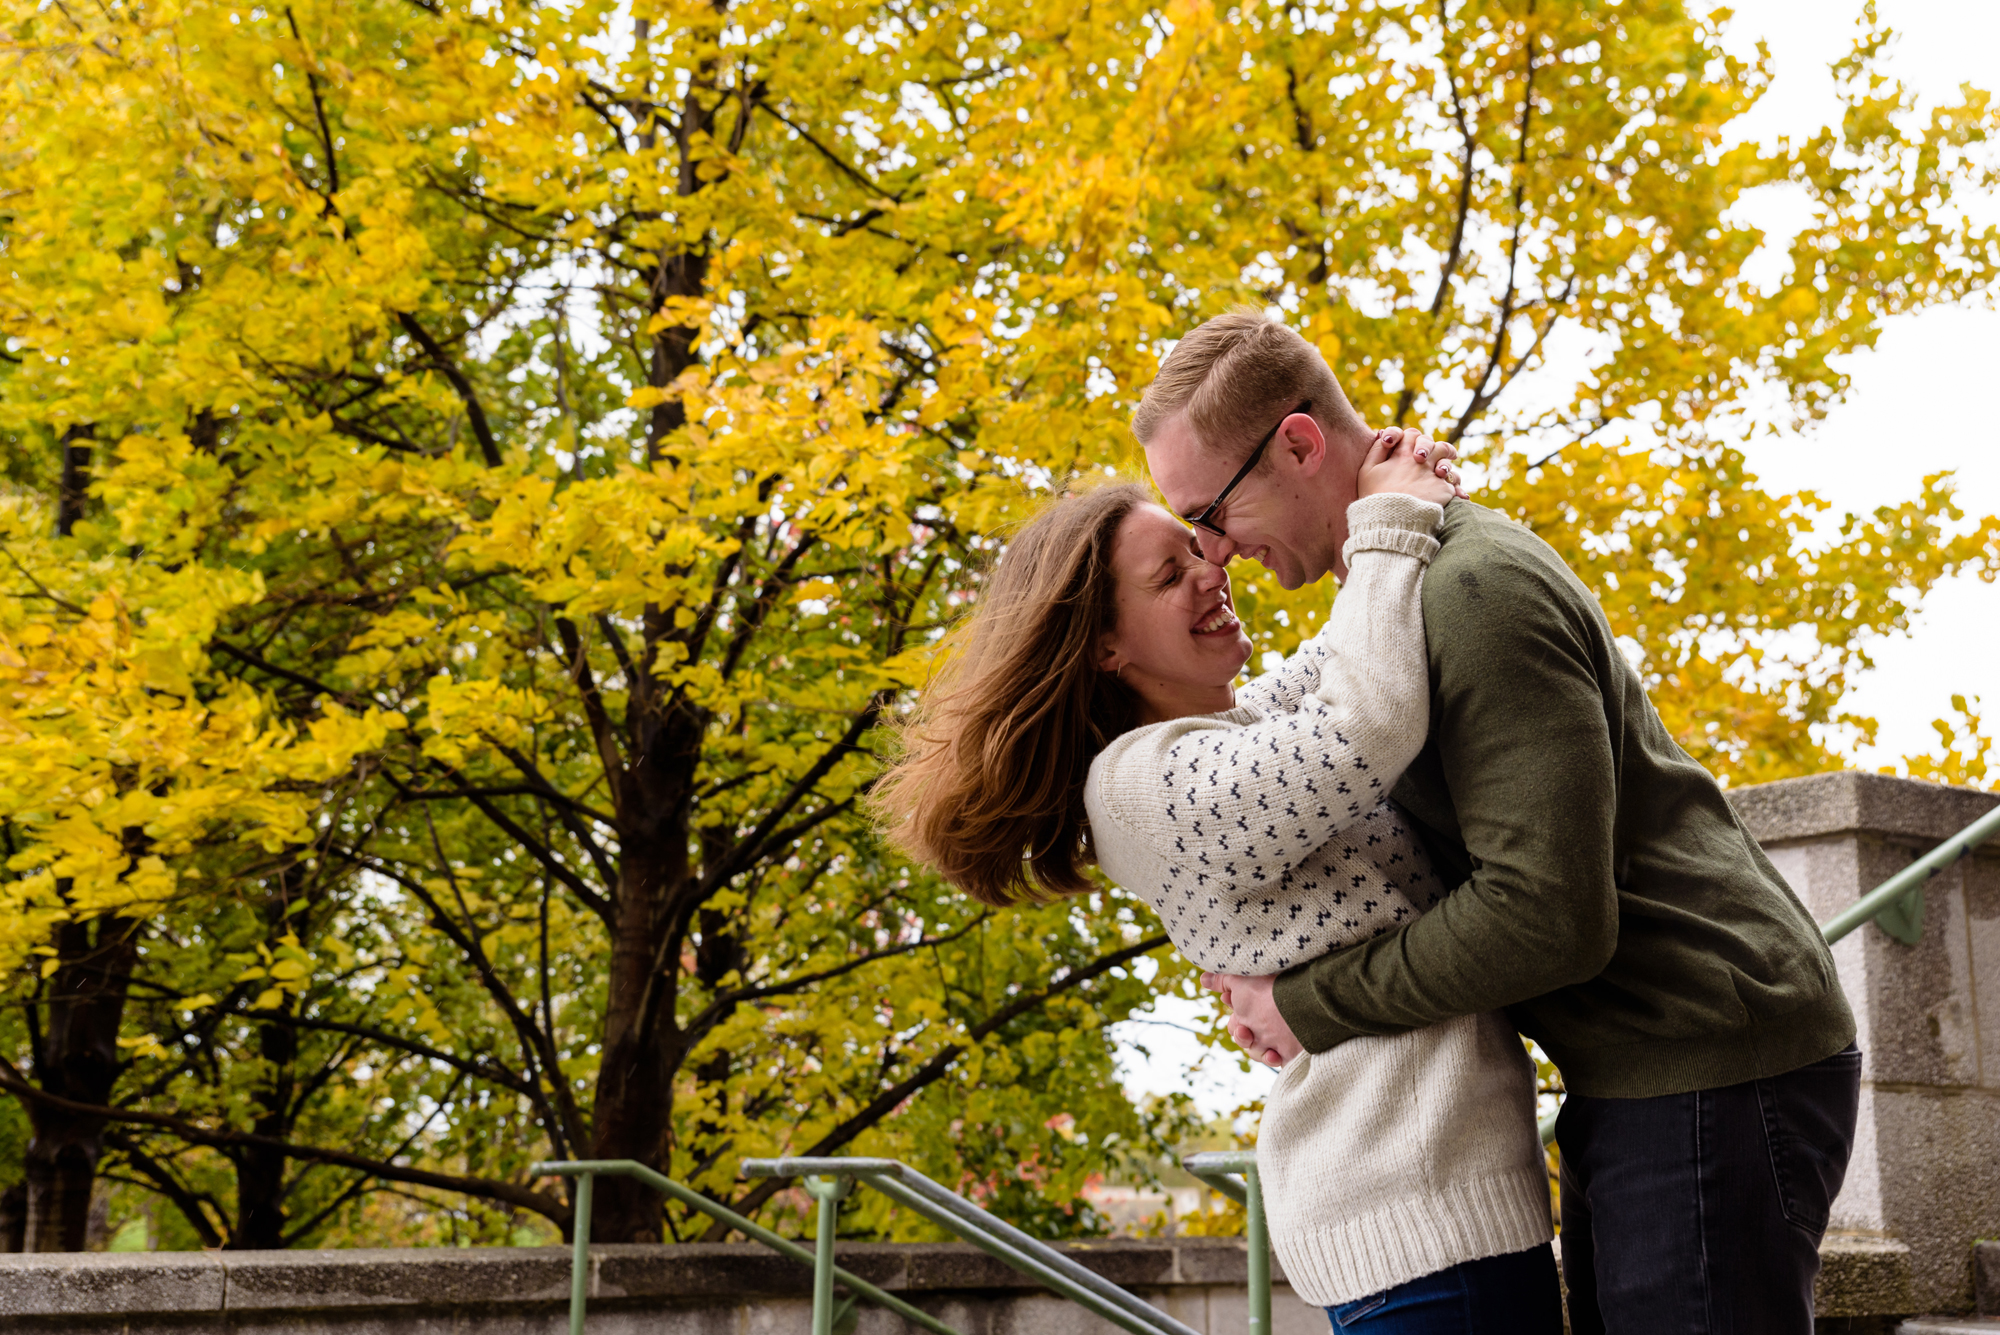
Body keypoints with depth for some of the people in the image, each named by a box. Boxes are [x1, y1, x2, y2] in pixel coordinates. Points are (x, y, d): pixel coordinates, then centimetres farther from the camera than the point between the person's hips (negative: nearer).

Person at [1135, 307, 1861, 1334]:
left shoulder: (1479, 589, -19)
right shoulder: (1404, 581, 14)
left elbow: (1549, 914, -26)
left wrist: (1310, 1007, -15)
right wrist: (1275, 973, 3)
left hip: (1714, 1069, -10)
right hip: (1642, 1070, 10)